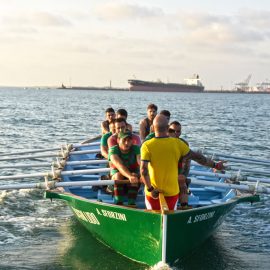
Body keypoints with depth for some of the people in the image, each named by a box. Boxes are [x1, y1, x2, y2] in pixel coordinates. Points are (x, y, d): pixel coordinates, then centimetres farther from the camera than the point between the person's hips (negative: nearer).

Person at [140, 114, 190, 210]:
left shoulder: (147, 145, -12)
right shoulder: (177, 143, -6)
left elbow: (143, 170, -21)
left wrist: (150, 189, -13)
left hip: (153, 193, -1)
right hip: (172, 192, 1)